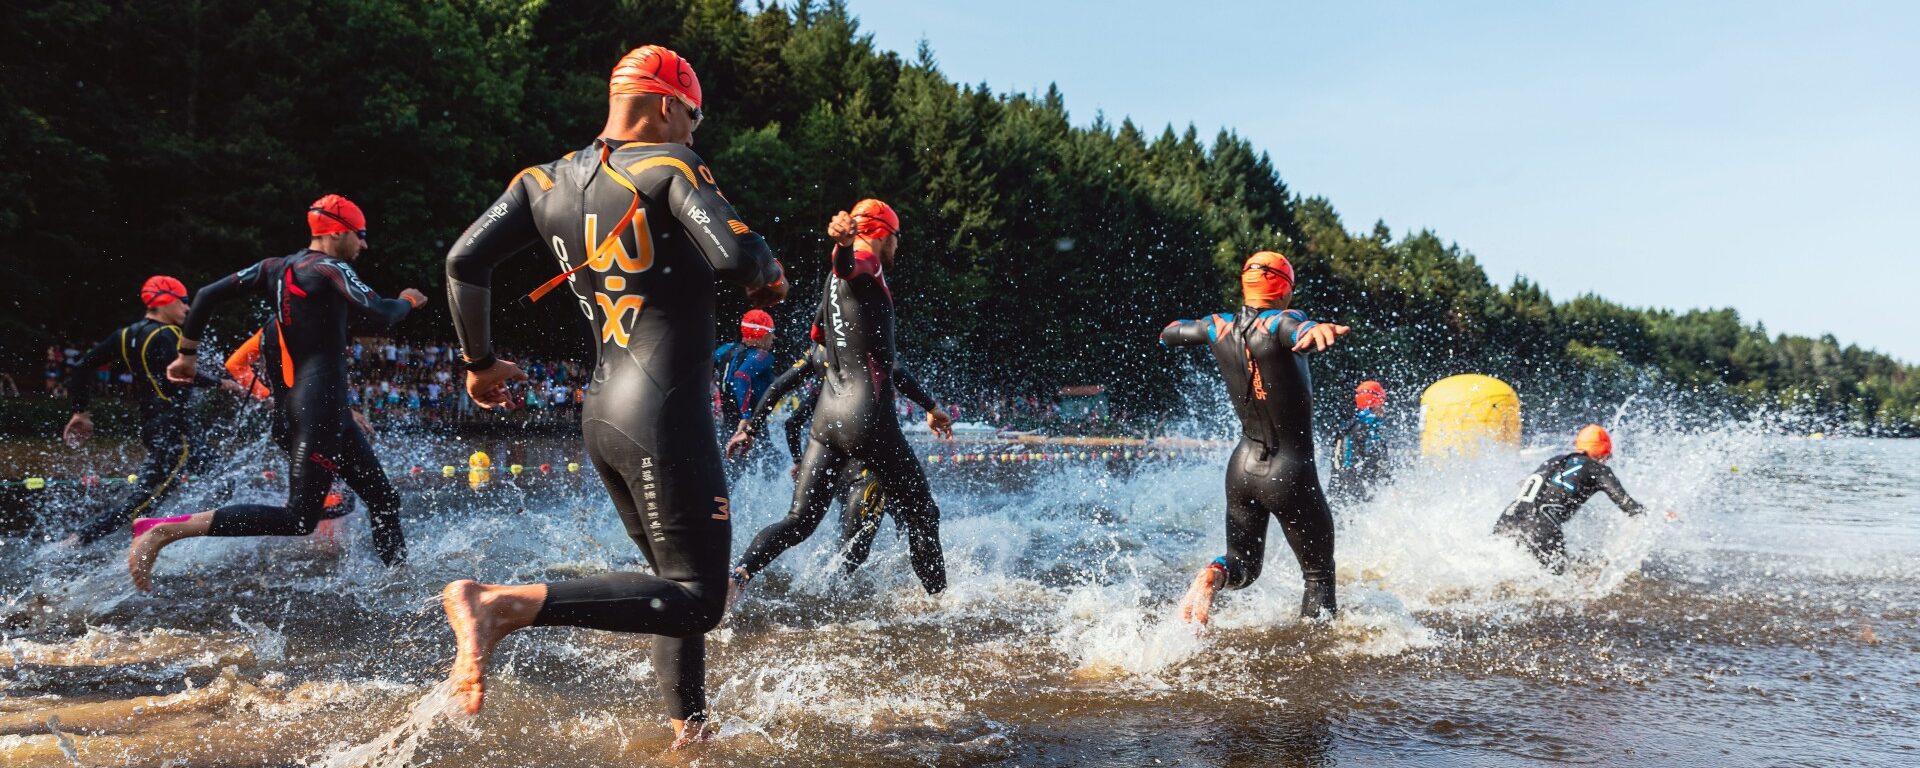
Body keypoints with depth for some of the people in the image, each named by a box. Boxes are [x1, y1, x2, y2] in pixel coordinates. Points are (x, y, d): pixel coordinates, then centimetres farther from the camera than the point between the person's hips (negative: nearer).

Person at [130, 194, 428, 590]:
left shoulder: (276, 267, 13)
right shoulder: (330, 269, -10)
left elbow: (208, 295, 11)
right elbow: (383, 314, -15)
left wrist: (188, 354, 19)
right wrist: (408, 301, 8)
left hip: (299, 404, 10)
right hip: (322, 406, -10)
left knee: (383, 498, 13)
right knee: (299, 519, -13)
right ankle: (163, 530, -15)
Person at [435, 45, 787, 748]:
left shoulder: (546, 181, 12)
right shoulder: (669, 165, -7)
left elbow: (464, 261, 6)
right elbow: (737, 256, -22)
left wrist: (479, 361, 18)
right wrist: (770, 275, 1)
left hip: (601, 415, 9)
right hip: (666, 414, -9)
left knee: (681, 581, 20)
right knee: (695, 599, -8)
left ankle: (688, 728, 26)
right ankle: (506, 604, -22)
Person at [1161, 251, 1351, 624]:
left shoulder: (1219, 326, 0)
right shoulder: (1279, 323, -17)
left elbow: (1170, 333, 20)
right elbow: (1299, 332, -43)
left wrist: (1170, 331, 42)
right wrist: (1316, 330, -65)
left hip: (1243, 467, 5)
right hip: (1291, 474, -5)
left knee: (1243, 564, 19)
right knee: (1319, 575, 13)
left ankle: (1214, 575, -14)